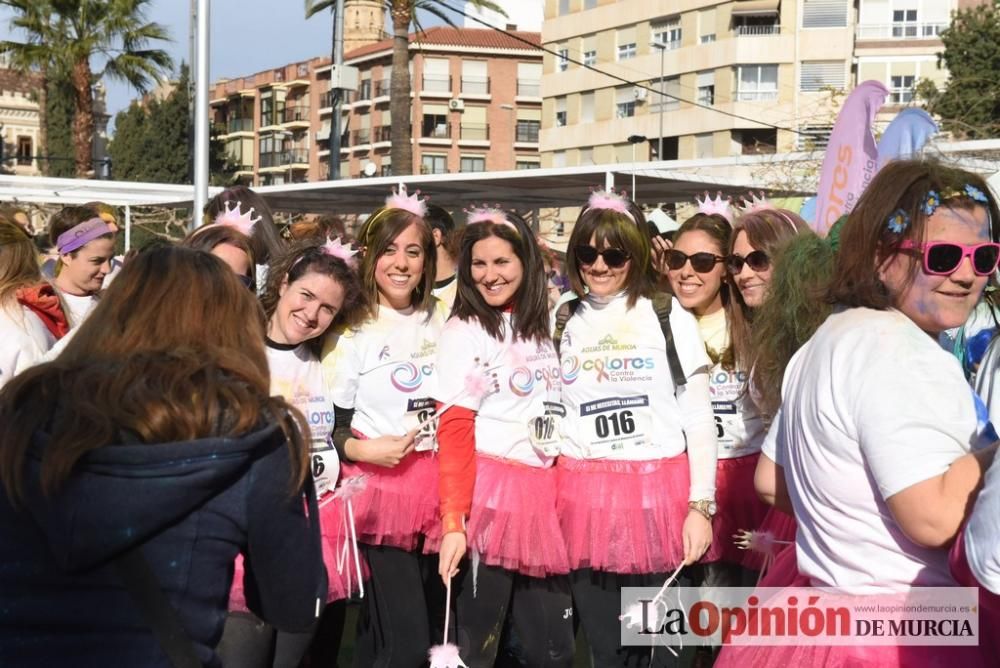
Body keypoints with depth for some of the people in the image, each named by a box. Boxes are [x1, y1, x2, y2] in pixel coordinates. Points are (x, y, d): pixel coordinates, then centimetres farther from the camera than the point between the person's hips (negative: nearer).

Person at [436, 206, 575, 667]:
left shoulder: (538, 327, 14)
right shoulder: (463, 331, -5)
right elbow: (454, 431, -12)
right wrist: (452, 522, -21)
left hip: (541, 499, 6)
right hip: (487, 496, -6)